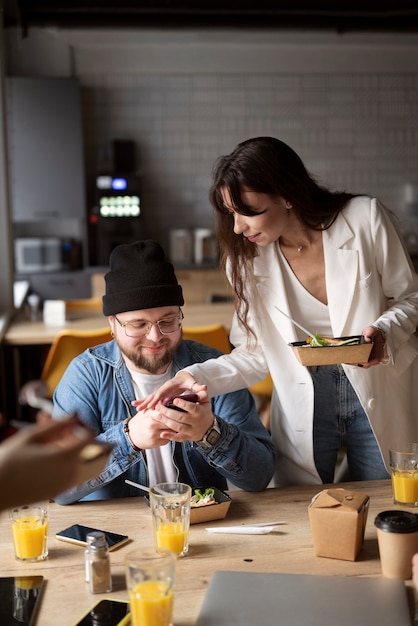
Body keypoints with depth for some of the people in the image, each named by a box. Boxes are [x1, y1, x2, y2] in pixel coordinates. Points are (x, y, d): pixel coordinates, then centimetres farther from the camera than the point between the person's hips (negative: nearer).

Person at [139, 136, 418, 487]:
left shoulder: (365, 219, -13)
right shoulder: (247, 259, -5)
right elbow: (256, 355, -1)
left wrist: (383, 333, -21)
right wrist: (197, 377, -16)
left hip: (381, 394, -1)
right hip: (303, 409, 1)